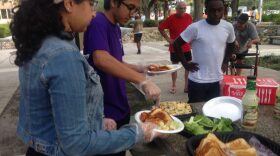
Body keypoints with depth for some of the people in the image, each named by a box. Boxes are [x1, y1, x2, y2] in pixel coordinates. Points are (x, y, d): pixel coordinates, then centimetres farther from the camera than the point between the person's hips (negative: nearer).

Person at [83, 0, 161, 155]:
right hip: (105, 113, -8)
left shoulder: (116, 28, 9)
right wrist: (143, 80, -39)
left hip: (121, 108, 9)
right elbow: (101, 60, -35)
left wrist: (141, 68, 3)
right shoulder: (98, 23, -17)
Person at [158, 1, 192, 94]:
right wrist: (168, 38, -8)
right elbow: (160, 28, -3)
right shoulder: (171, 18, -10)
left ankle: (187, 85, 19)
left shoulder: (189, 17, -1)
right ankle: (173, 86, 21)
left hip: (186, 48, 3)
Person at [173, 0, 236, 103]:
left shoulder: (228, 27, -1)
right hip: (197, 80, -4)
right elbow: (176, 44, -6)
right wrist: (185, 63, -7)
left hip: (216, 80, 4)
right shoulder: (195, 27, -14)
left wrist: (225, 62, 11)